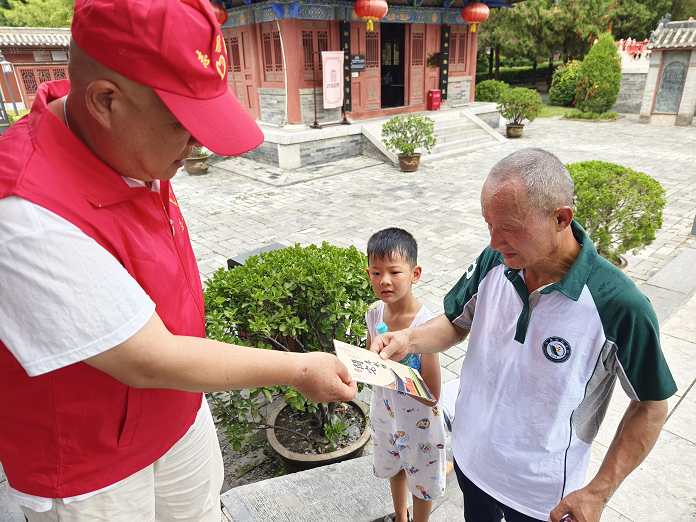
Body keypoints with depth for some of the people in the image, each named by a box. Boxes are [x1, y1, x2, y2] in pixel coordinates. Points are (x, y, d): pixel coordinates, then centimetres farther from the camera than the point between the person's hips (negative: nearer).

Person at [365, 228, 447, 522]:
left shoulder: (426, 325, -30)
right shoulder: (374, 314, -13)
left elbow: (432, 395, -25)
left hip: (419, 421, -5)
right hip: (385, 414, 6)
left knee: (421, 480, 21)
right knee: (394, 468, 30)